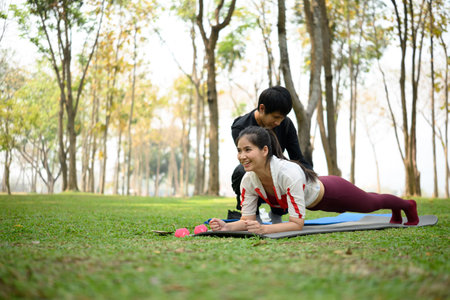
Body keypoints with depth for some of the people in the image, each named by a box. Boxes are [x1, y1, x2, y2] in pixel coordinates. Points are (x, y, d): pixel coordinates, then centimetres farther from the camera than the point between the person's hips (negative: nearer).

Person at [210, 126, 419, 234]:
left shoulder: (289, 173, -46)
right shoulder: (248, 180, -27)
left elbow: (297, 223, -44)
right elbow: (247, 219, -20)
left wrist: (264, 229, -56)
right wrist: (226, 226, -39)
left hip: (333, 193, -6)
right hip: (317, 202, 6)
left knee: (373, 203, 27)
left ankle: (408, 205, 61)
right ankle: (396, 214, 69)